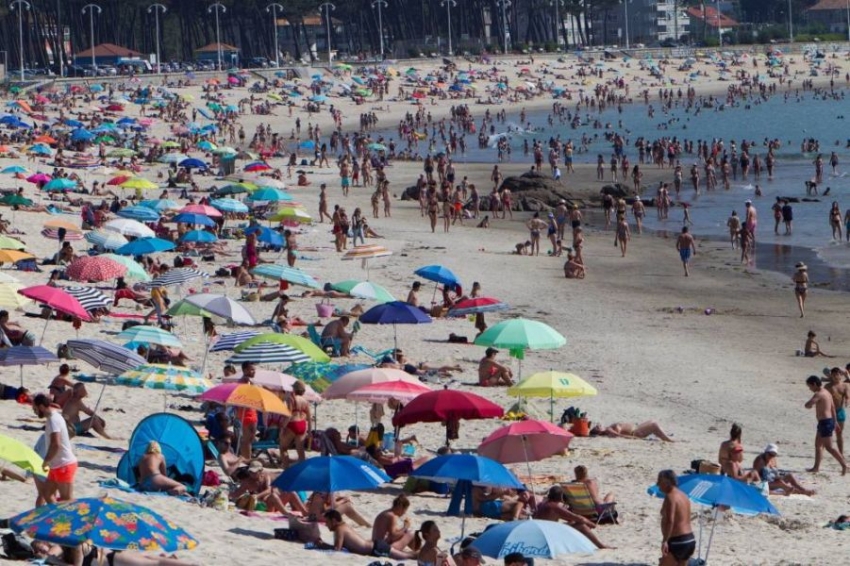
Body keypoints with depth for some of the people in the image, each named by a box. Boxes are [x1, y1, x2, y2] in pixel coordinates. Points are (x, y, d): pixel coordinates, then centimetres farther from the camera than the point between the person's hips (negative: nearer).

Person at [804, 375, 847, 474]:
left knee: (829, 447, -7)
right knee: (818, 445, 17)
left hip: (825, 422, -10)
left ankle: (844, 464, -9)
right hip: (829, 420, 10)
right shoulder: (827, 393, 13)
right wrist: (835, 421, 29)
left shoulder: (818, 394, -18)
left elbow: (808, 405, -29)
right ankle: (816, 467, 23)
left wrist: (809, 404, -5)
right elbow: (833, 407, 21)